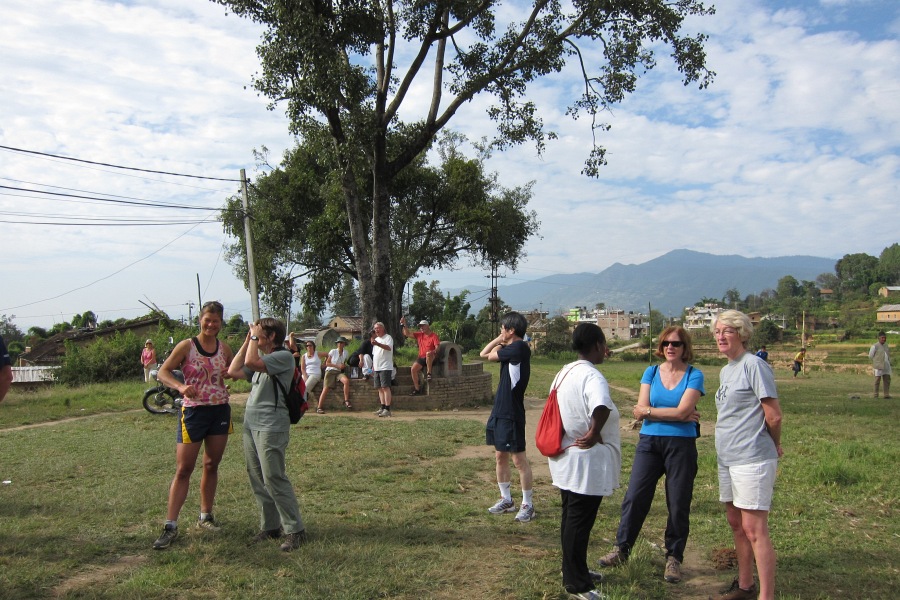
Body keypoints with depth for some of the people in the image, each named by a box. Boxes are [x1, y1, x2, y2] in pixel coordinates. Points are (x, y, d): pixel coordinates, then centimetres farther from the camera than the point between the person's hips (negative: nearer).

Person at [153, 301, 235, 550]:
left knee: (211, 466, 12)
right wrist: (180, 386, -28)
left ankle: (205, 516, 26)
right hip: (193, 411, -4)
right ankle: (170, 526, 3)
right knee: (183, 469, -3)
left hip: (220, 411, 4)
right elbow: (163, 372, -10)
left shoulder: (224, 349, 6)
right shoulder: (186, 346, -7)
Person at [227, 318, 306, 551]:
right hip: (251, 425, 9)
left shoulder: (283, 356, -10)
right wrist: (247, 341, 14)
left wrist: (254, 336, -9)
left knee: (274, 479, -9)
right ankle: (270, 526, 23)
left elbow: (251, 362, -23)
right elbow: (234, 371, 15)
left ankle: (294, 530, -1)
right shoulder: (261, 359, 18)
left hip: (271, 427, -9)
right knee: (257, 479, 12)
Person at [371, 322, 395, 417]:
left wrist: (377, 344, -35)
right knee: (380, 388, 8)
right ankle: (383, 408, 12)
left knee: (385, 387, -12)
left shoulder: (388, 337, -3)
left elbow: (389, 348, -23)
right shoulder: (376, 339, 23)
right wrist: (373, 366, 21)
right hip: (377, 368, 8)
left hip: (385, 367, -8)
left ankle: (387, 409, -14)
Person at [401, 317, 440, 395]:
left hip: (431, 358, -5)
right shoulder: (419, 335, 10)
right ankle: (416, 389, -6)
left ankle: (428, 373, -28)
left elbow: (437, 347, -17)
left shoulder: (434, 336, -6)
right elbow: (407, 334, 7)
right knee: (413, 369, -15)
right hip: (421, 357, 5)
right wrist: (404, 325, -6)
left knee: (428, 353, -39)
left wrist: (434, 351, -38)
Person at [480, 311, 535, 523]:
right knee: (500, 457, 16)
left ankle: (528, 505, 11)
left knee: (519, 459, 0)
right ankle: (506, 500, 27)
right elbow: (484, 354, 13)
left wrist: (500, 341, 6)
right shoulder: (511, 349, 11)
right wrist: (500, 341, 7)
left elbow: (489, 355, -8)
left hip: (511, 413, -10)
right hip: (500, 411, 10)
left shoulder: (519, 347, -16)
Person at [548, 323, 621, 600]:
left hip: (567, 458, 9)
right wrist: (594, 433, -27)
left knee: (571, 518, 20)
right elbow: (602, 406, -42)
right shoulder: (592, 377, -21)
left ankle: (575, 569, 35)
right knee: (580, 522, 1)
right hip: (587, 463, -9)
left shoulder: (563, 373, 8)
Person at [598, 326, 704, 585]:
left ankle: (674, 558, 22)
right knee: (635, 497, 3)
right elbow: (641, 410, -4)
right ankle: (622, 549, 17)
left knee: (678, 503, 6)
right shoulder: (651, 372, 5)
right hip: (649, 442, 2)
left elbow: (682, 411, -15)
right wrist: (676, 415, -12)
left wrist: (648, 410, -10)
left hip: (681, 444, -2)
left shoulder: (694, 375, -3)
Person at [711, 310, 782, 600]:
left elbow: (774, 416, -13)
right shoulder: (725, 370, 14)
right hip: (727, 457, 9)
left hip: (752, 460, -9)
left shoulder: (754, 365, -12)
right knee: (736, 524, 17)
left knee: (754, 529, -7)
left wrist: (773, 446, 3)